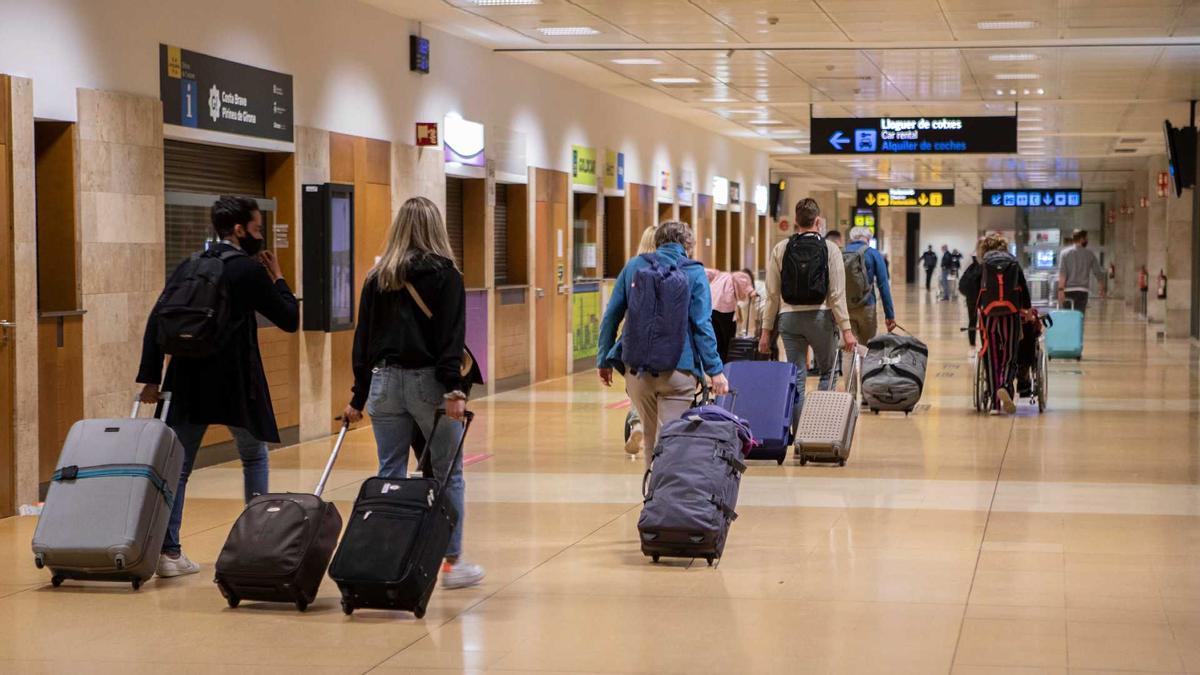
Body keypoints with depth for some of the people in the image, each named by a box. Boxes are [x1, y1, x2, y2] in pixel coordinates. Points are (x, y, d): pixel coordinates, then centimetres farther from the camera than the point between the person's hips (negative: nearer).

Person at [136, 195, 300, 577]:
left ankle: (168, 551, 0)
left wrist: (151, 378, 1)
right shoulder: (250, 270, -5)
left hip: (186, 380, 4)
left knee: (177, 466, 6)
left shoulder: (187, 267, 9)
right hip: (234, 381, -4)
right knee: (254, 457, 17)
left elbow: (156, 321, 2)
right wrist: (277, 279, 12)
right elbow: (290, 320, -1)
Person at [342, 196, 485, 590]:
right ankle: (452, 563, 9)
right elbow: (451, 336, -12)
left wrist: (359, 395, 12)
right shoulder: (444, 273, -3)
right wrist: (455, 390, -16)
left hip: (384, 381, 3)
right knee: (448, 475, 7)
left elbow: (363, 337, 9)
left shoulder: (377, 277, 8)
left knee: (390, 476, 8)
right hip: (428, 381, -3)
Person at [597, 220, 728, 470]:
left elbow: (611, 316, 8)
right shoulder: (694, 273, -1)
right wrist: (715, 370, -7)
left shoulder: (633, 266, 8)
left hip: (637, 368, 3)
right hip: (677, 369, -3)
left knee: (651, 435, 17)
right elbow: (702, 325, -8)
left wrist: (604, 360, 15)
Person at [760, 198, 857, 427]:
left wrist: (766, 330, 7)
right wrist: (846, 330, -4)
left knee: (797, 378, 8)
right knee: (827, 372, 15)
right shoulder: (830, 249, -3)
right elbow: (837, 294, -7)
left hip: (789, 318, 2)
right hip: (821, 317, -2)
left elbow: (772, 294, 2)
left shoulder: (780, 249, 2)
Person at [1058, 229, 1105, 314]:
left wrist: (1061, 290, -14)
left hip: (1068, 290, 0)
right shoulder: (1089, 255, 3)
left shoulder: (1065, 253, 1)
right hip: (1082, 290, 0)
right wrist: (1102, 288, 18)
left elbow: (1062, 273, -9)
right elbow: (1098, 273, 5)